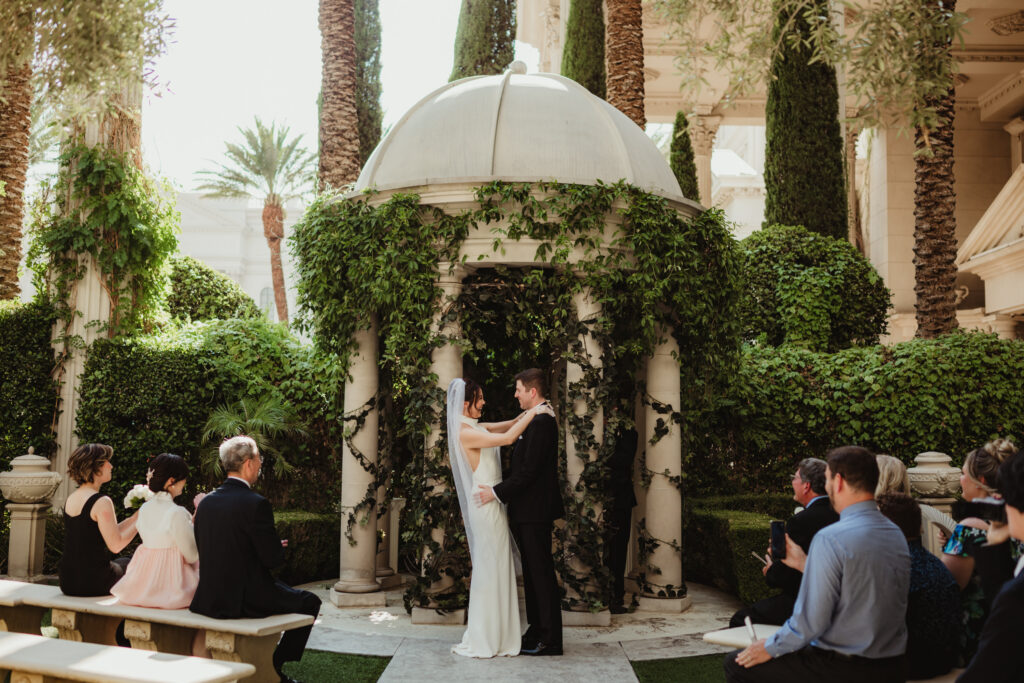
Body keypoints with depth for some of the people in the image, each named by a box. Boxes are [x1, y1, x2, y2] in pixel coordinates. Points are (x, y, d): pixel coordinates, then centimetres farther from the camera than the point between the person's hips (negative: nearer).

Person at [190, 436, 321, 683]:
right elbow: (273, 558, -17)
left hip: (208, 598, 8)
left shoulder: (206, 502, 3)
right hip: (244, 599, -8)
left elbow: (203, 550, 12)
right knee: (310, 602, 13)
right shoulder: (256, 504, -19)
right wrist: (278, 549, 8)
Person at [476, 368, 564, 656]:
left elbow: (528, 470, -23)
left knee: (541, 573, -3)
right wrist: (498, 489, 15)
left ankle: (550, 640, 4)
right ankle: (537, 631, 24)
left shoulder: (541, 422, -18)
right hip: (527, 512, 10)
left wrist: (496, 492, -19)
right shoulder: (539, 420, 14)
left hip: (535, 513, -10)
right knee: (533, 573, 15)